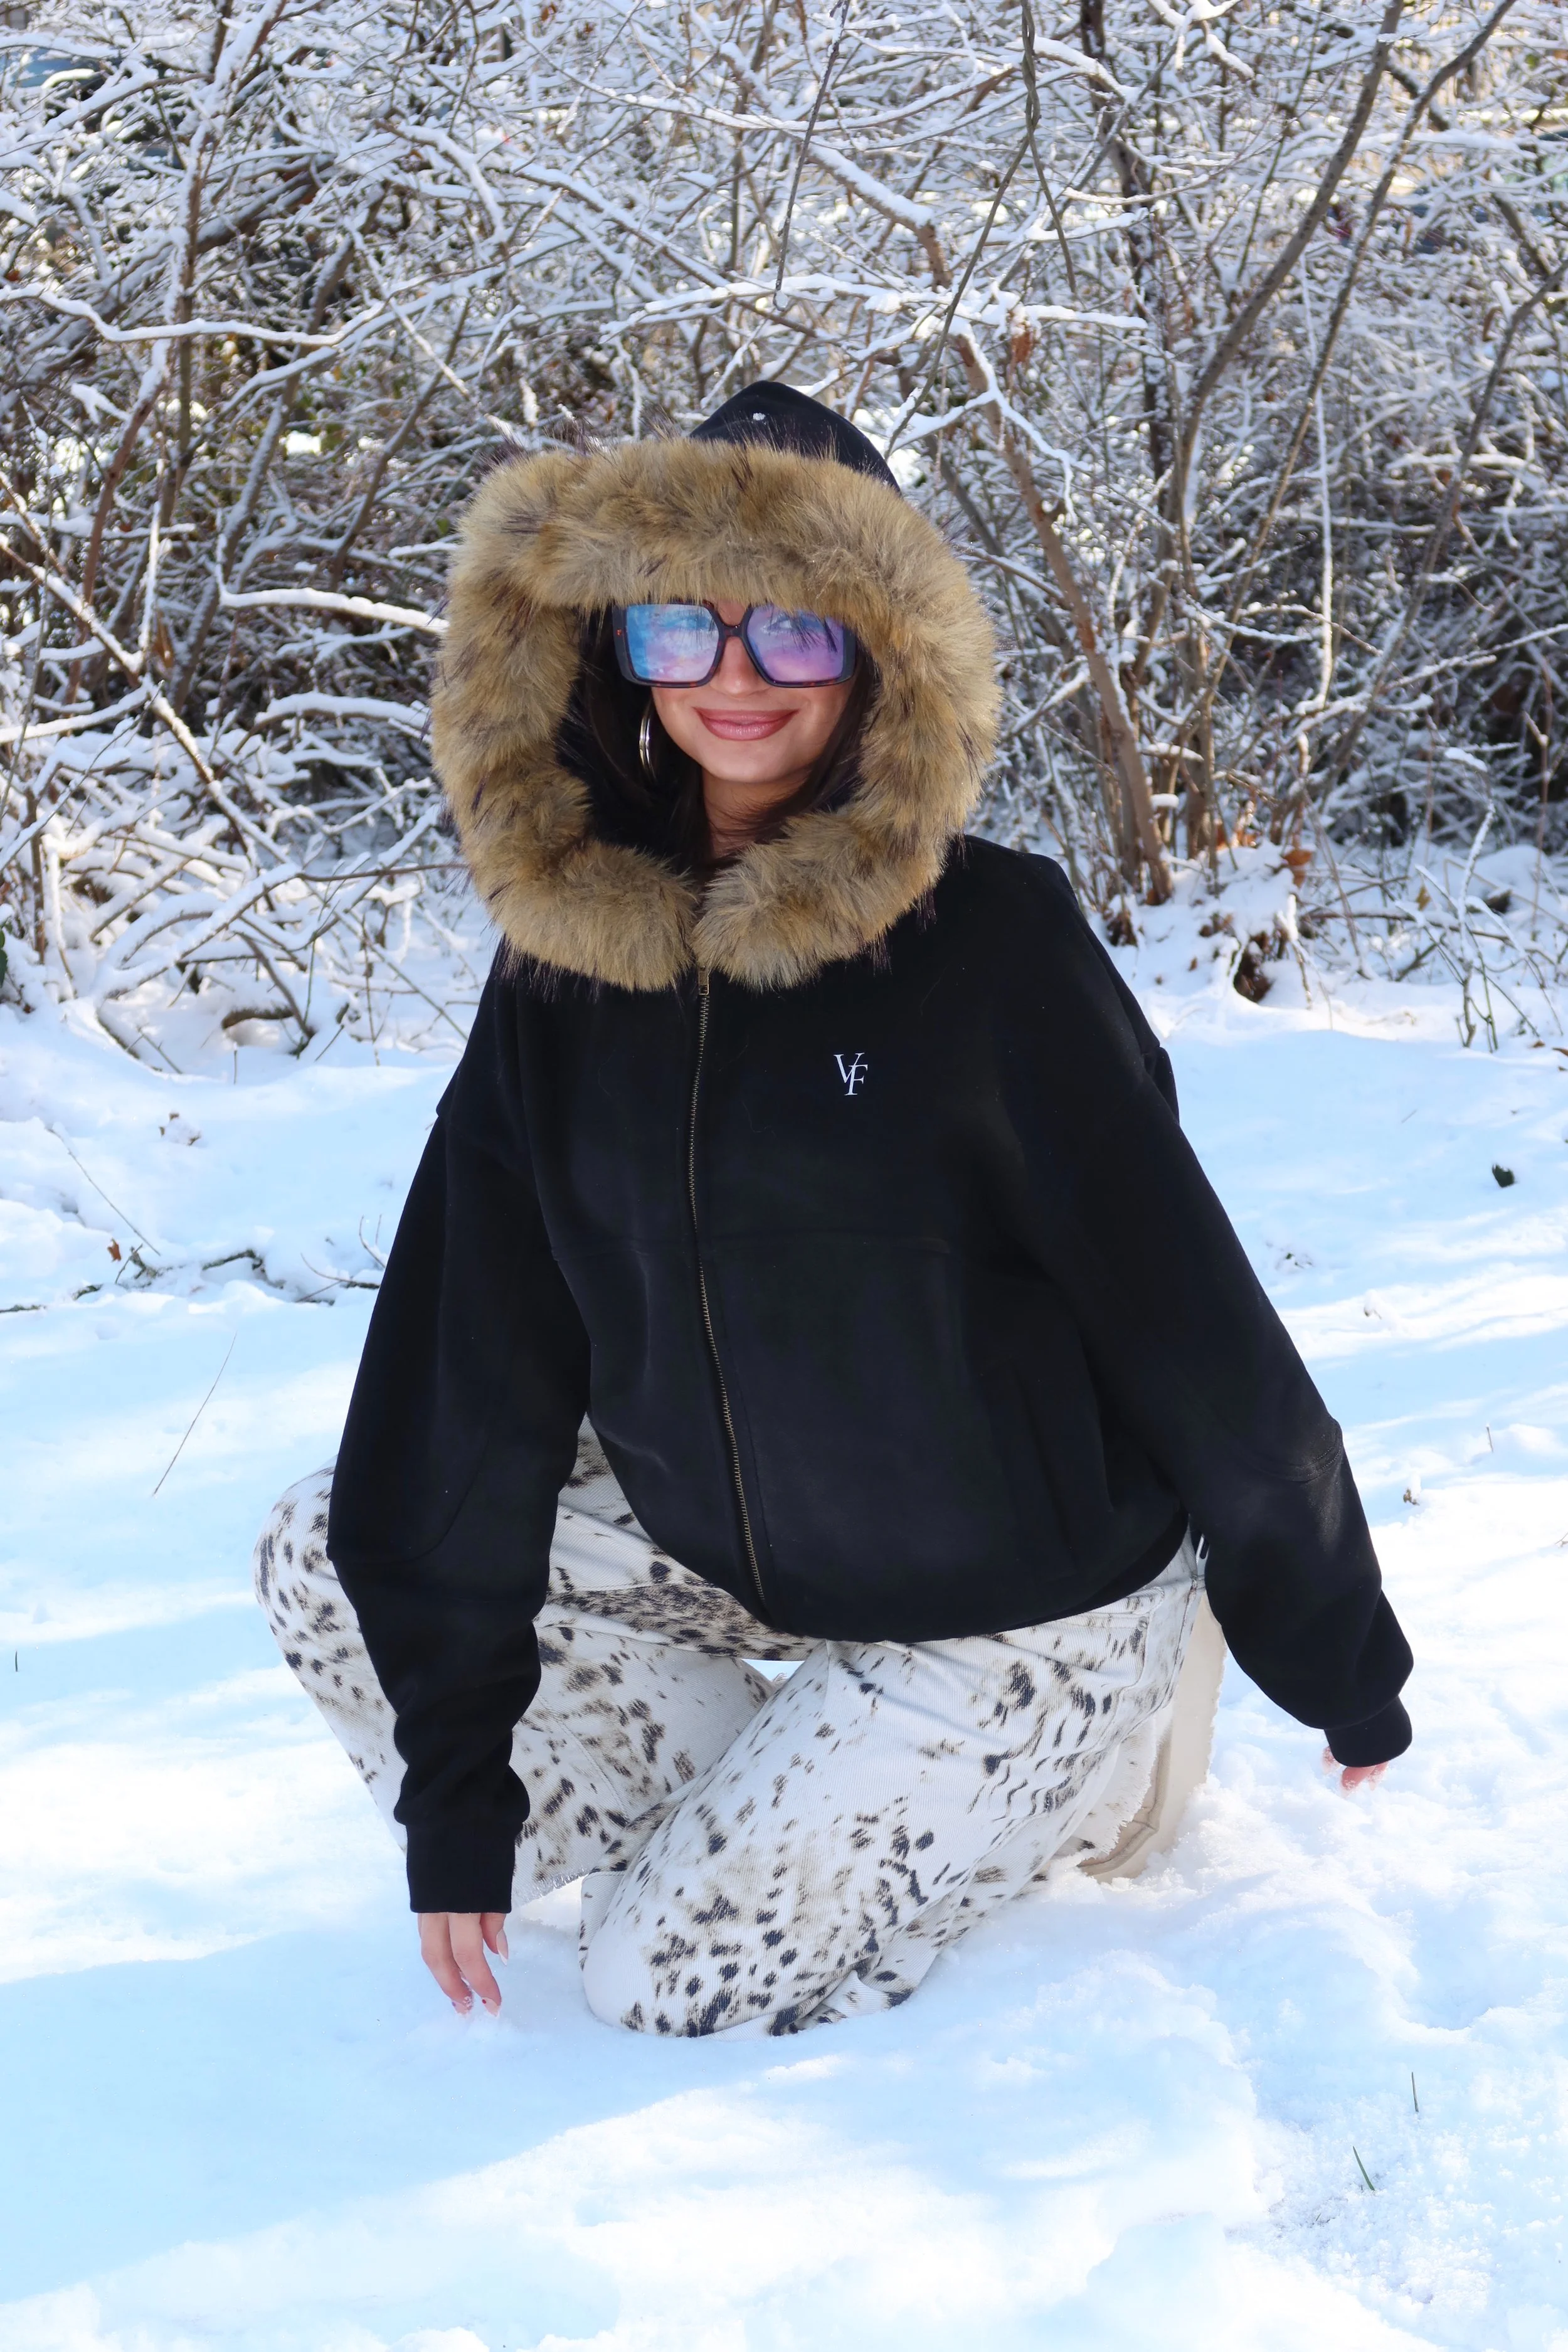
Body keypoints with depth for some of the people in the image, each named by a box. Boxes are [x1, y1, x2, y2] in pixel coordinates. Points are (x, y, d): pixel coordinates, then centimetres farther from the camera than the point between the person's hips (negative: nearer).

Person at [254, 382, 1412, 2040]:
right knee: (334, 1562, -5)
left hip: (1028, 1598, -6)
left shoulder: (990, 939, -21)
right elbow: (478, 1362, -7)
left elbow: (1189, 1317, -15)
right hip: (732, 1549, 6)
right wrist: (454, 1782, -8)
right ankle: (779, 1833, 3)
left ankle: (1077, 1766, 12)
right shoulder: (566, 956, -6)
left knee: (669, 1987, -7)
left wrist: (1337, 1652, -8)